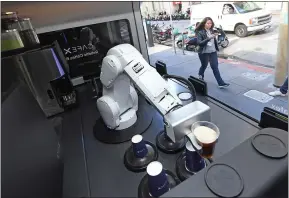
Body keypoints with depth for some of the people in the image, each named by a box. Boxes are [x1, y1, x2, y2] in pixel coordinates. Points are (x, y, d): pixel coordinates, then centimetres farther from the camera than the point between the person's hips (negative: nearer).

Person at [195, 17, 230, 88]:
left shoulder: (211, 30, 6)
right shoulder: (200, 32, -12)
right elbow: (199, 43, -25)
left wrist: (216, 48, 19)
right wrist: (209, 38, -33)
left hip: (213, 51, 4)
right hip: (204, 52, -4)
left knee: (215, 67, -2)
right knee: (204, 65, 14)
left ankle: (221, 83, -3)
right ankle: (200, 75, 48)